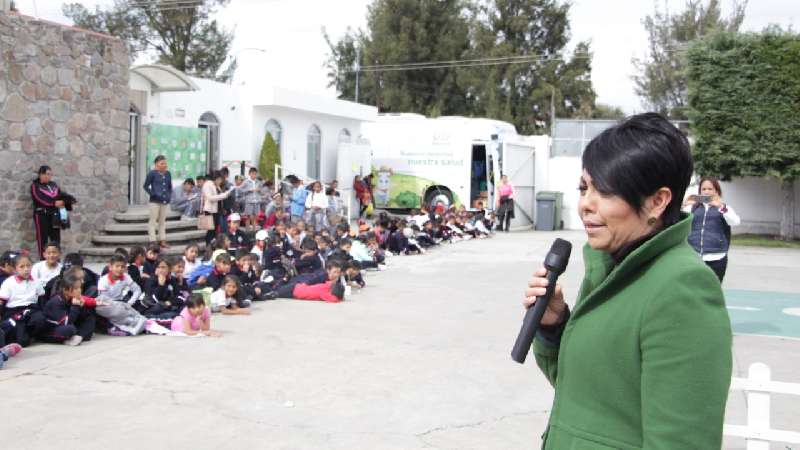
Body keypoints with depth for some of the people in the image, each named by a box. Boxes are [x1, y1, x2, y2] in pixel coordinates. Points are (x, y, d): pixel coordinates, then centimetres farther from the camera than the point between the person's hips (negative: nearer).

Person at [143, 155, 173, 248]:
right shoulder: (152, 173, -6)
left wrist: (169, 196, 7)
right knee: (153, 221, -2)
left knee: (162, 221, 12)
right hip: (155, 201, -6)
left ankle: (163, 241, 17)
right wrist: (153, 194, -13)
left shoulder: (168, 174, 10)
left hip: (165, 201, 6)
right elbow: (146, 186, -4)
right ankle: (153, 241, 0)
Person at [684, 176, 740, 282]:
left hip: (715, 258, -1)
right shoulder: (693, 207, 11)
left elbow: (735, 222, -10)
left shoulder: (723, 208, 8)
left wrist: (721, 207, -25)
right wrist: (684, 206, -19)